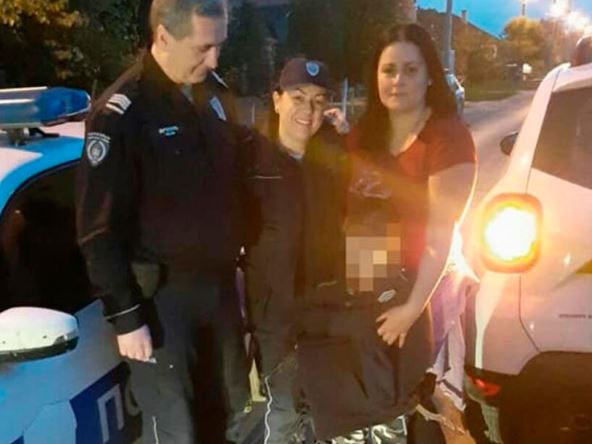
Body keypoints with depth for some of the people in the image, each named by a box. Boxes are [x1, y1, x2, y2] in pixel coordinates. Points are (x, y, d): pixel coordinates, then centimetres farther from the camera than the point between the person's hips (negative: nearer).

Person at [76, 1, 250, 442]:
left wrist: (244, 257, 12)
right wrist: (125, 315, -13)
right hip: (163, 293, -6)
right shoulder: (121, 113, -15)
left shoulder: (215, 93, 5)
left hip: (221, 281, 6)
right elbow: (100, 228, -13)